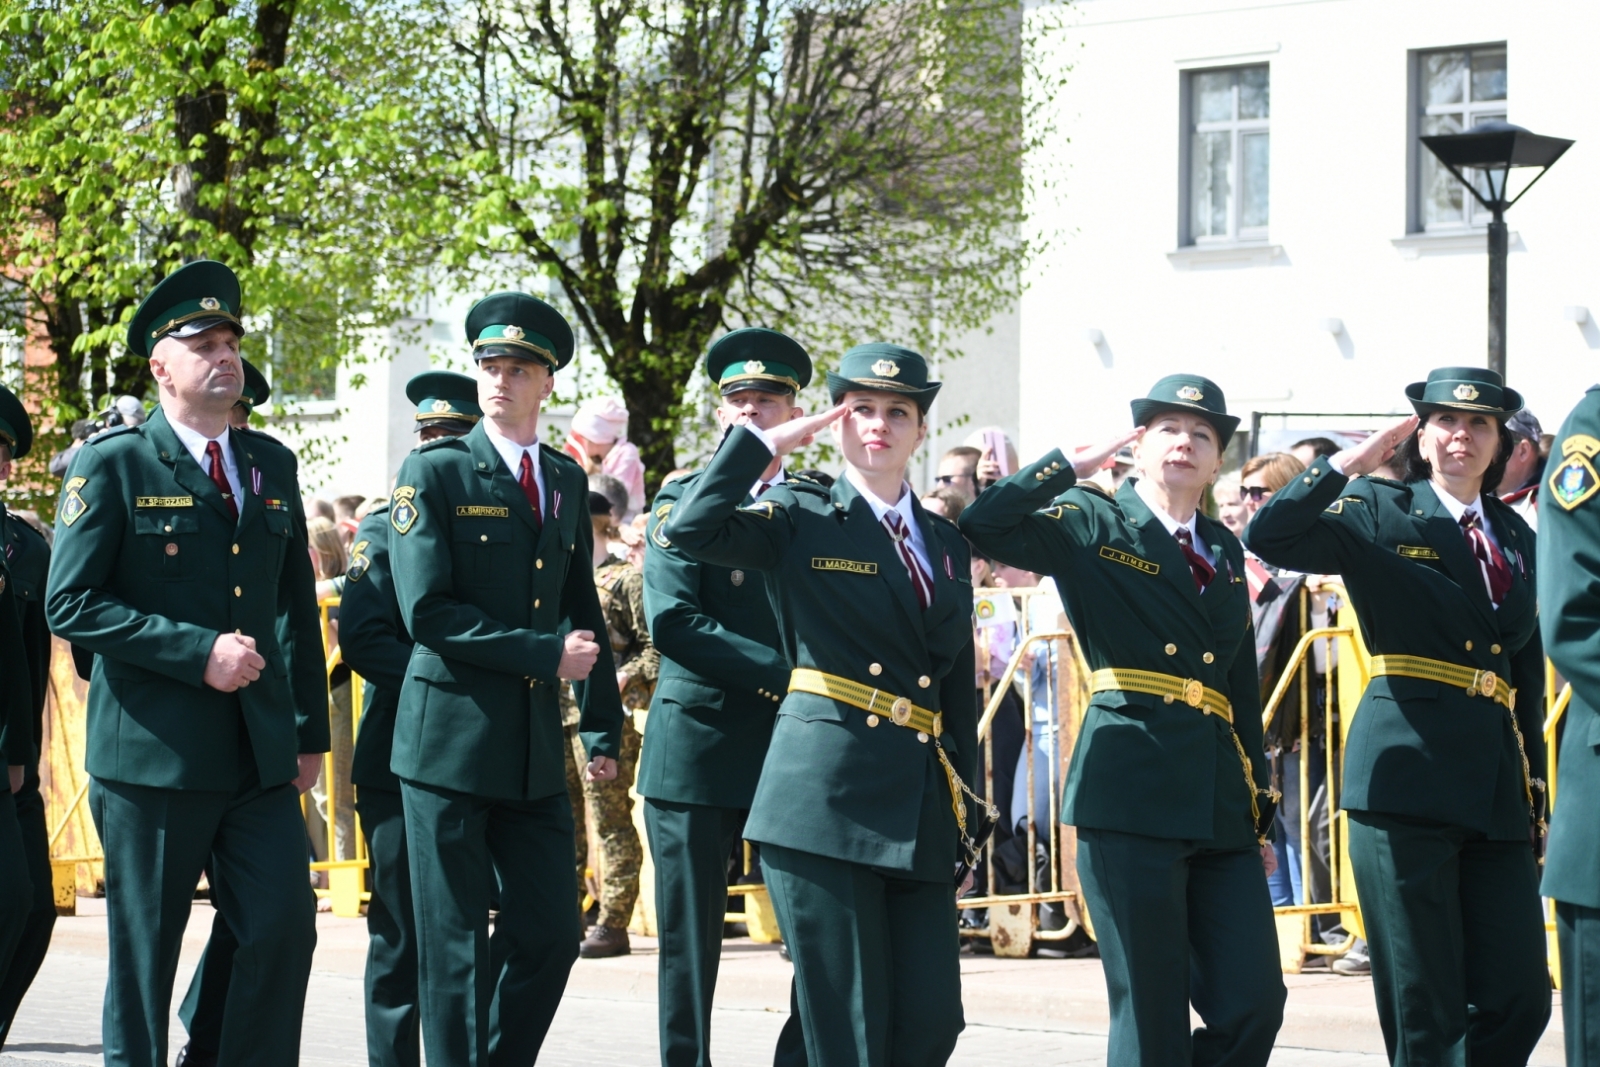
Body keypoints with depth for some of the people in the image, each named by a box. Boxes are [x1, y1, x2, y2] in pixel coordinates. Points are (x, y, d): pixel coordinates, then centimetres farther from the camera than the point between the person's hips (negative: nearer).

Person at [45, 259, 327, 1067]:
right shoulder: (112, 466, -3)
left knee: (284, 927, -4)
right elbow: (71, 605, -10)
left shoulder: (272, 467, 13)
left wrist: (309, 728, 14)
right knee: (143, 954, 1)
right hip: (152, 752, -5)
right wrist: (197, 652, -16)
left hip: (261, 757, 5)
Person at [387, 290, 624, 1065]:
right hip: (451, 738, -5)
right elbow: (428, 612, -13)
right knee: (456, 943, -1)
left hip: (535, 750, 5)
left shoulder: (567, 482, 12)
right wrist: (545, 653, -13)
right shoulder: (434, 473, -4)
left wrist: (602, 728, 12)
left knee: (551, 933, 3)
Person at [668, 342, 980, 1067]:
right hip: (826, 796, -6)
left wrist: (965, 817, 15)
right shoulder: (800, 519, 2)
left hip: (922, 810, 6)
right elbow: (690, 530, -17)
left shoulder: (946, 545, 18)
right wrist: (764, 441, -7)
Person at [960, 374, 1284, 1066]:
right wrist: (1073, 465, -7)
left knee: (1253, 1006, -1)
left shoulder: (1224, 552, 19)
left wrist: (1259, 813, 17)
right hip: (1131, 795, -5)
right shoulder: (1092, 524, 4)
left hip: (1221, 803, 6)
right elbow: (982, 528, -12)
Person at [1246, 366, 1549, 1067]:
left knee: (1518, 996, 1)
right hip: (1408, 770, -5)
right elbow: (1268, 538, -13)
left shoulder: (1515, 536, 17)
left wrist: (1534, 778, 15)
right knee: (1425, 1005, -4)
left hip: (1497, 781, 5)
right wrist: (1349, 463, -11)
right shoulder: (1381, 512, 2)